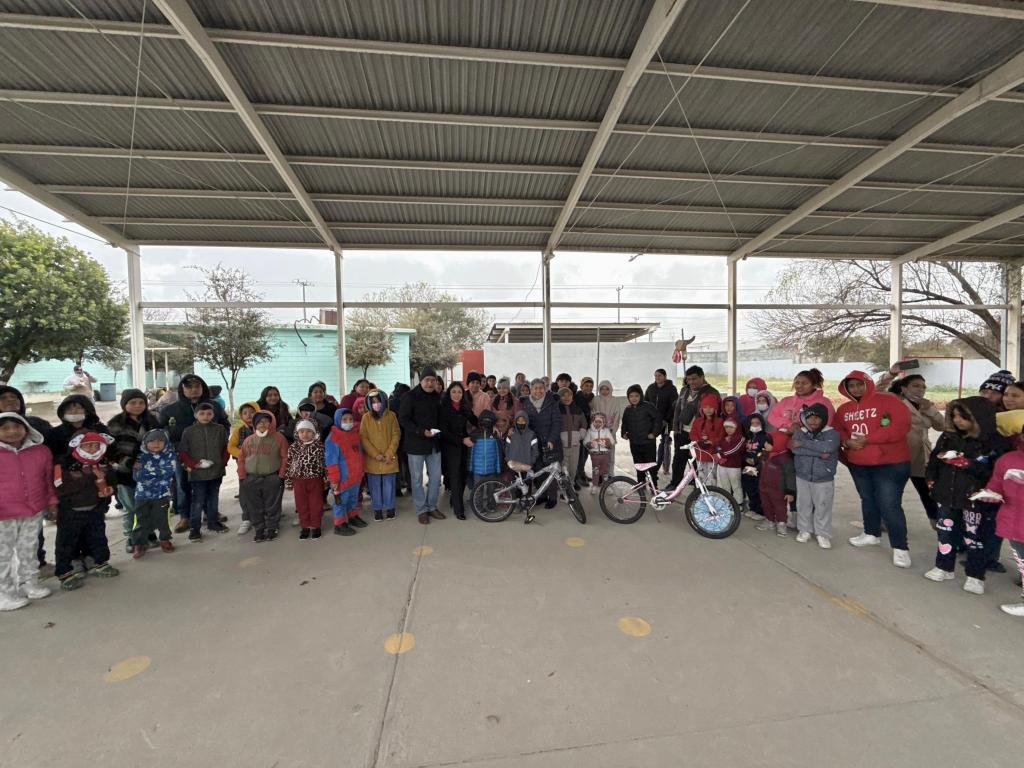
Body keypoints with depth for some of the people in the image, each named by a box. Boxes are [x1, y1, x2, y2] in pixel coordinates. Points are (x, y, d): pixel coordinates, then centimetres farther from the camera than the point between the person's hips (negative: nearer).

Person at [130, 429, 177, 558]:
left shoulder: (169, 455, -2)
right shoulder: (141, 457, 0)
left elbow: (169, 472, -15)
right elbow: (136, 476, -9)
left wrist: (147, 470, -15)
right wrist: (158, 471, -21)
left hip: (162, 494, -1)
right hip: (142, 494, 1)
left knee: (162, 518, 7)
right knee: (141, 520, 5)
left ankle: (164, 539, 25)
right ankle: (138, 544, 18)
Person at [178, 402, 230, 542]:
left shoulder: (220, 429, 1)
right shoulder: (189, 431, -5)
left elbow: (226, 447, 8)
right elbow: (182, 452, -3)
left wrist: (223, 461, -3)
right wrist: (193, 464, -14)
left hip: (216, 471, 3)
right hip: (197, 473, -3)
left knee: (213, 499, 17)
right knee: (198, 501, 0)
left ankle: (213, 522, 31)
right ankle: (194, 528, 12)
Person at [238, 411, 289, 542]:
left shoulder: (278, 438, -4)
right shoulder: (249, 440, 7)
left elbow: (285, 458, -5)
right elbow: (241, 459, 9)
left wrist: (281, 476, -8)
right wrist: (242, 477, 3)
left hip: (272, 479, -3)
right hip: (251, 479, 4)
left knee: (272, 506, 6)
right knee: (255, 507, 11)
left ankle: (272, 529, 20)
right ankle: (259, 530, 24)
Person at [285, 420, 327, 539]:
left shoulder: (319, 446, -5)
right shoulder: (293, 447, 0)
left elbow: (325, 463, -2)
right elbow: (289, 464, 4)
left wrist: (327, 479, -3)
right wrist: (288, 481, 5)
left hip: (315, 479, -2)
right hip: (299, 480, 2)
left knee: (316, 504, 6)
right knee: (301, 504, 10)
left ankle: (315, 526, 19)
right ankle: (305, 526, 24)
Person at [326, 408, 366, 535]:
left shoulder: (355, 433, 6)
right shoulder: (333, 438, -18)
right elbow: (332, 461, -18)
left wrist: (361, 471, 20)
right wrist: (334, 479, -16)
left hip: (356, 476, 8)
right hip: (343, 478, -7)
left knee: (353, 498, 23)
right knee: (341, 501, 5)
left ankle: (353, 517, 41)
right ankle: (339, 525, 18)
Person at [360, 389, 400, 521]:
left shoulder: (391, 416, -1)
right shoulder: (366, 418, -1)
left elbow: (396, 435, -1)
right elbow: (363, 438, -3)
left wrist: (390, 453, -10)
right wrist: (375, 454, -12)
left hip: (389, 458, 0)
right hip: (372, 459, 0)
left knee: (389, 484, 8)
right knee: (375, 485, 8)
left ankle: (389, 507, 24)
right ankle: (377, 508, 24)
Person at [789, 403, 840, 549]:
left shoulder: (832, 433, -7)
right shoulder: (800, 433, -1)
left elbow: (828, 447, -28)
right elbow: (794, 448, -18)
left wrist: (803, 443, -22)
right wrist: (819, 453, -24)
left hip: (824, 479, -2)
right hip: (802, 477, 2)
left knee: (823, 507, 6)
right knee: (803, 505, 12)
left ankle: (823, 534, 22)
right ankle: (804, 530, 27)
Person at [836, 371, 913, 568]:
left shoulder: (887, 400, -10)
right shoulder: (844, 409, 8)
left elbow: (902, 425, -20)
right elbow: (837, 430, 15)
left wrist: (868, 439, -22)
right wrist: (846, 441, -8)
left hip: (890, 463, -6)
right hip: (858, 464, 6)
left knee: (889, 505, -6)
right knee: (868, 500, 20)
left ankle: (900, 548, 8)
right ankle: (872, 534, 37)